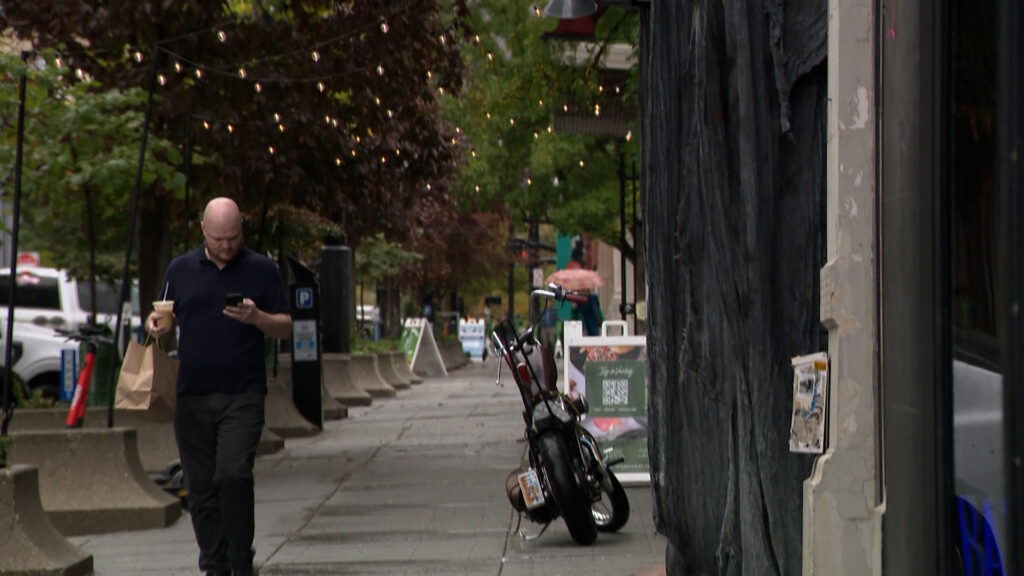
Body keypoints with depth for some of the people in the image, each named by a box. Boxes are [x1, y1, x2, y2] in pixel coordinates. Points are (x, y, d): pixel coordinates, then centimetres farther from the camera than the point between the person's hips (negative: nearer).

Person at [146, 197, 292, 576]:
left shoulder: (262, 270, 4)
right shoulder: (181, 269, 11)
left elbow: (286, 327, 4)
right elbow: (168, 318, 18)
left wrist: (257, 318, -15)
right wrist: (155, 325, -5)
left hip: (242, 394, -3)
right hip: (192, 395, 3)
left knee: (234, 476, -16)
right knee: (201, 486, 5)